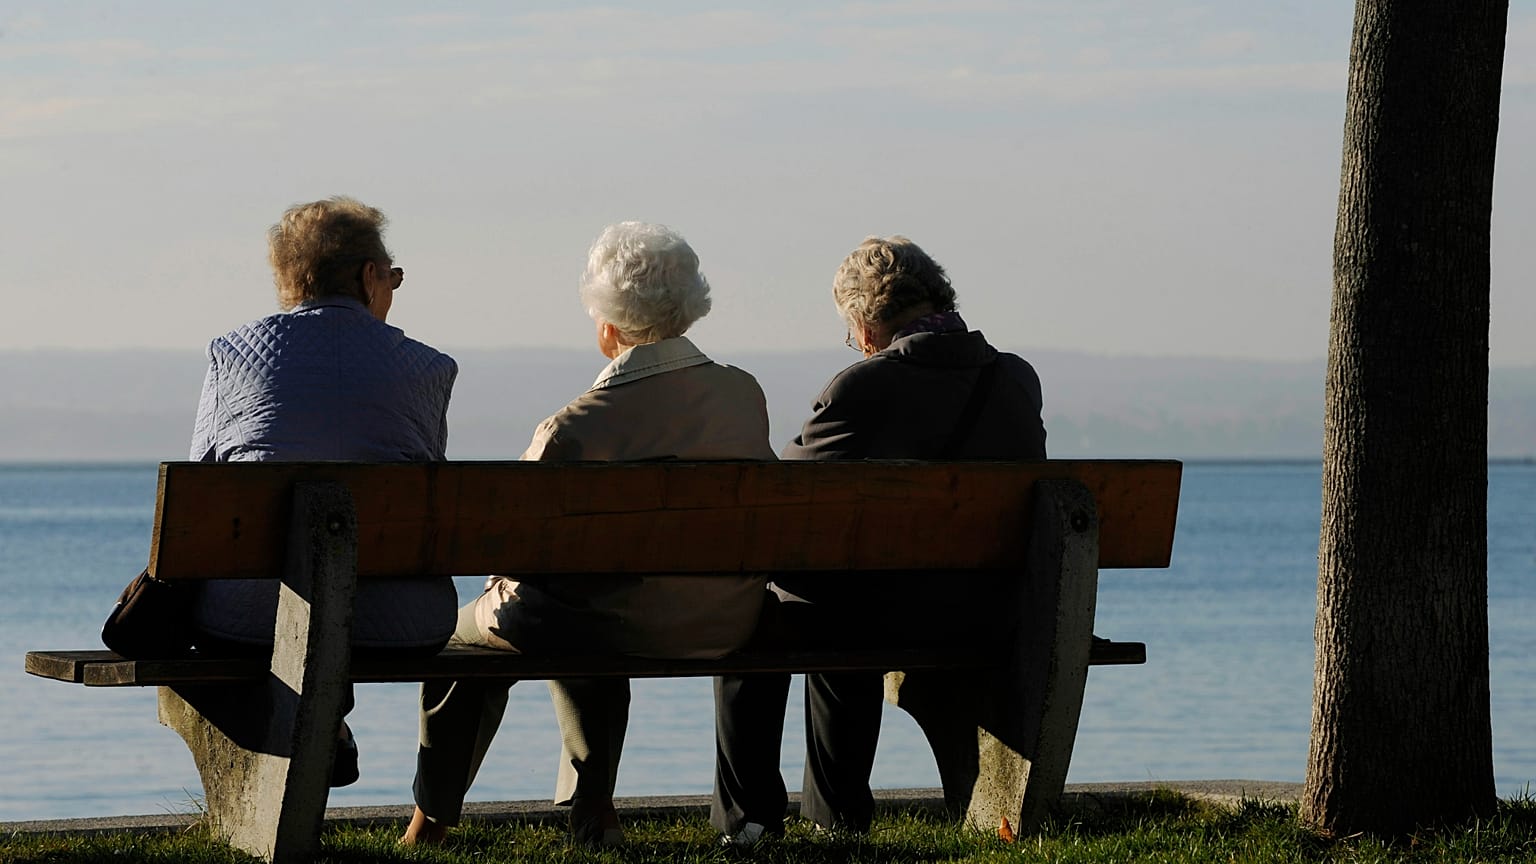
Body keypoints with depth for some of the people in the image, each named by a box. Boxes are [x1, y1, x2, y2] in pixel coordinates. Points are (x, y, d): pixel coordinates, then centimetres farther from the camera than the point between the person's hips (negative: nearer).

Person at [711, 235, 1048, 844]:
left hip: (879, 617, -6)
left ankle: (747, 816, 30)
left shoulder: (861, 388, -19)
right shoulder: (1019, 381, -2)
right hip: (980, 623, 6)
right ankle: (837, 815, 43)